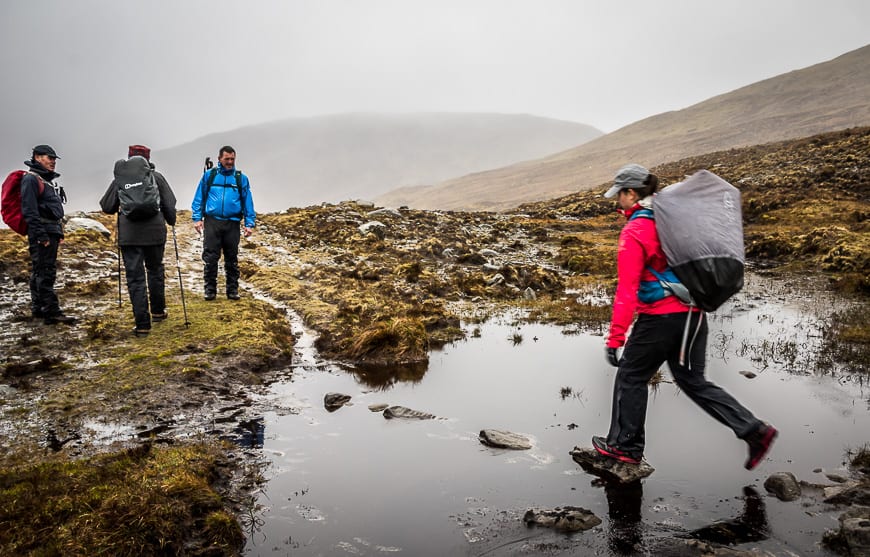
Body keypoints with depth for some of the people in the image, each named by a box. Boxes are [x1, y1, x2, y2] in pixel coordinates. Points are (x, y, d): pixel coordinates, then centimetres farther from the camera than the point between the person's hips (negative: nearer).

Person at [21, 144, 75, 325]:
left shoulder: (48, 180, 22)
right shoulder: (31, 179, -9)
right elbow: (29, 210, -17)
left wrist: (59, 232, 21)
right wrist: (40, 235, -22)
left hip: (51, 233, 10)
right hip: (41, 233, -10)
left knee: (39, 272, 14)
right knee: (45, 272, -12)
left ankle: (38, 309, 21)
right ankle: (52, 312, -14)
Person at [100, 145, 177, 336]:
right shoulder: (156, 177, 2)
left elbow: (106, 207, 6)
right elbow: (170, 204, 2)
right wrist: (171, 222, 21)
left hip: (129, 235, -1)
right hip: (155, 232, 1)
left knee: (135, 278, 1)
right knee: (155, 271, 22)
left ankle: (142, 324, -3)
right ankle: (158, 311, 34)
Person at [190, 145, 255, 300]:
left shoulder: (241, 178, 7)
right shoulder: (209, 175, 6)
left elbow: (248, 202, 6)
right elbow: (199, 198, 7)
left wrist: (249, 224, -1)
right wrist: (197, 218, -1)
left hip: (232, 223, 1)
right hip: (212, 222, 0)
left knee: (232, 259, 8)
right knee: (210, 258, 0)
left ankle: (233, 290, 17)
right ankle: (210, 289, 10)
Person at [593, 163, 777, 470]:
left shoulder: (633, 233, -15)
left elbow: (627, 291, -20)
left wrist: (615, 338, -20)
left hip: (660, 318, -7)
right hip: (693, 314, 8)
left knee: (631, 377, 11)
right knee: (693, 382, 18)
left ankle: (625, 445, 22)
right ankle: (754, 430, 13)